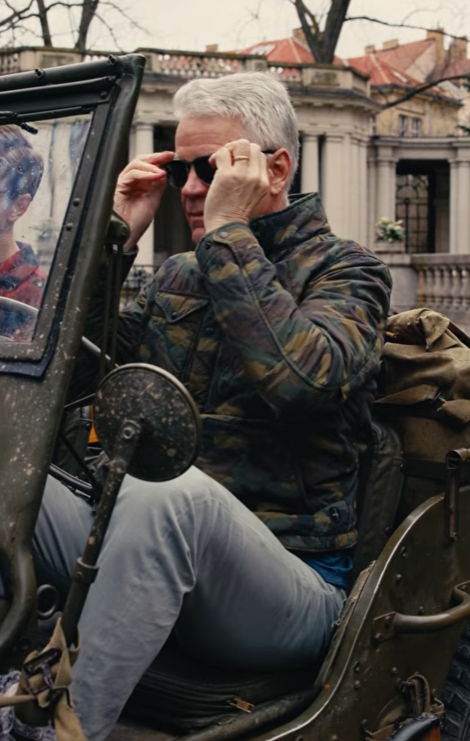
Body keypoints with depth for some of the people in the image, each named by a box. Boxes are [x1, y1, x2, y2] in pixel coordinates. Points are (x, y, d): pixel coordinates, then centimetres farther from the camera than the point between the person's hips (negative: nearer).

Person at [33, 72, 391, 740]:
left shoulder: (344, 271, 1)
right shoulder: (177, 276, 18)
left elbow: (302, 381, -22)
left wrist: (230, 233, -15)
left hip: (288, 578, -5)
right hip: (152, 548, 6)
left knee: (171, 492, -38)